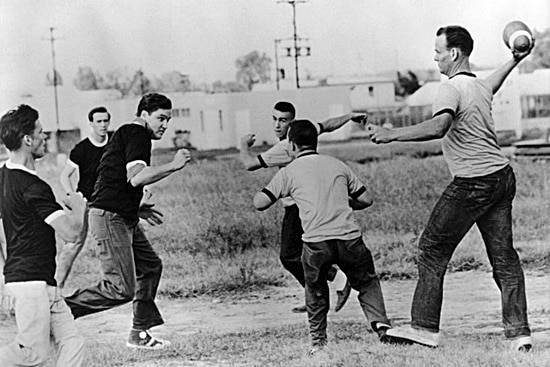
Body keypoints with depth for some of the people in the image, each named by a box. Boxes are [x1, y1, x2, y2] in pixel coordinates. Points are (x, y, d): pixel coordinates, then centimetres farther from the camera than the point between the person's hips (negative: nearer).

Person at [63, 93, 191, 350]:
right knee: (121, 289, -13)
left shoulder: (125, 134, 21)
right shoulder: (137, 134, -10)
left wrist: (137, 208, 25)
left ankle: (140, 333, 22)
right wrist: (173, 166, -18)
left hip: (124, 219, 11)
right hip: (110, 219, -11)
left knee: (150, 267, 18)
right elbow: (136, 177, -25)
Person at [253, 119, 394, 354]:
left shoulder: (289, 172, 11)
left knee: (315, 291, 20)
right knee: (367, 282, 19)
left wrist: (279, 193, 26)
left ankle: (318, 341, 19)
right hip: (349, 237, 2)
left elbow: (259, 203, 5)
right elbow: (366, 200, 21)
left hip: (316, 240, -2)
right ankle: (380, 323, -1)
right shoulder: (337, 165, 20)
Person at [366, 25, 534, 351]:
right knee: (504, 257, 9)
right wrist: (514, 62, 58)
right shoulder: (480, 85, 14)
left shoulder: (452, 88, -13)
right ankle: (519, 332, 6)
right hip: (503, 175, 9)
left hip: (472, 184, -9)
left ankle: (425, 327, 1)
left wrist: (391, 135, -33)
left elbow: (438, 127, -31)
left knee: (433, 249, 1)